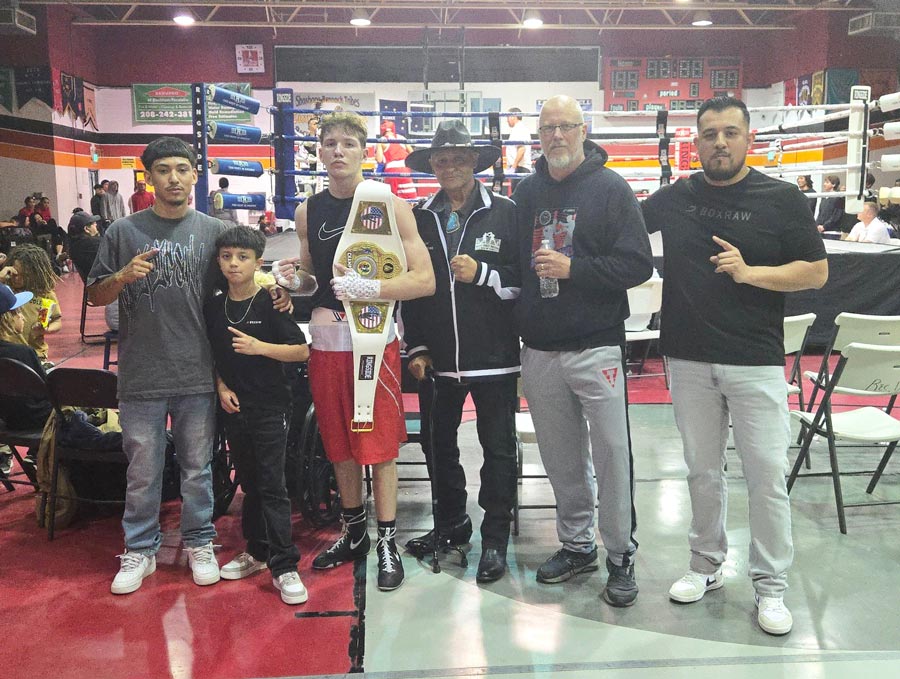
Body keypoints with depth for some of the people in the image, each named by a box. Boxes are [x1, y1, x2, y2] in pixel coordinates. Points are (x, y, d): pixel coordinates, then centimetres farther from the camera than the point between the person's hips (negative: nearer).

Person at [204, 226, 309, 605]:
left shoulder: (270, 304, -9)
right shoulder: (213, 308, 5)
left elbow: (302, 350, -11)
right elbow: (211, 355, 15)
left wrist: (259, 347, -22)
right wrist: (221, 387, -1)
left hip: (270, 407, -5)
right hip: (234, 407, 5)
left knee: (272, 485, -5)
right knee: (249, 483, 16)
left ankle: (284, 567, 0)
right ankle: (256, 551, 29)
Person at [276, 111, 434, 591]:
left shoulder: (390, 205, -6)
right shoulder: (308, 211, 10)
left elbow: (425, 281, -11)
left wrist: (369, 288, -25)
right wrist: (295, 280, -1)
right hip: (325, 337, 5)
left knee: (379, 445, 1)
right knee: (338, 443, 13)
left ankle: (387, 544, 15)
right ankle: (353, 533, 30)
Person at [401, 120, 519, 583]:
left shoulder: (505, 213, -4)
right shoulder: (420, 219, 8)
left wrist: (483, 275, -19)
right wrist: (416, 348, 7)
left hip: (493, 355, -4)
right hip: (440, 356, 4)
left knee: (498, 448, 5)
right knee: (440, 443, 15)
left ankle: (495, 538, 18)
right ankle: (451, 523, 33)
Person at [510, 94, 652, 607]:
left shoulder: (610, 188, -2)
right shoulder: (527, 191, 11)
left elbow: (638, 265, -9)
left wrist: (574, 270, -18)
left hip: (596, 347, -4)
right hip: (539, 349, 5)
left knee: (611, 453, 0)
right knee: (561, 457, 13)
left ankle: (621, 555, 15)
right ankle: (577, 544, 29)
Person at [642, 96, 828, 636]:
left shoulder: (782, 199, -1)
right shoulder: (674, 198, 6)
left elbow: (817, 272, -3)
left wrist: (750, 272, -16)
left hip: (756, 362, -2)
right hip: (690, 359, 3)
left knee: (767, 476, 1)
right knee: (703, 471, 14)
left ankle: (771, 586, 17)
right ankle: (707, 565, 31)